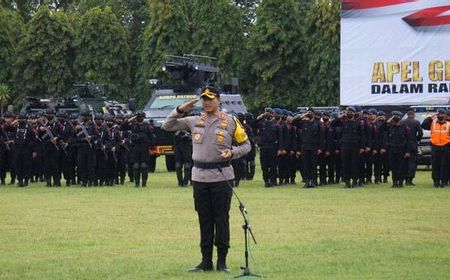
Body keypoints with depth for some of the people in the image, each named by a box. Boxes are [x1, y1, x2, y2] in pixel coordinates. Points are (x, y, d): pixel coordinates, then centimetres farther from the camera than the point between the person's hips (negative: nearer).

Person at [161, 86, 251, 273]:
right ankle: (206, 261, 13)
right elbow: (167, 126, 10)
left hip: (221, 176, -3)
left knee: (221, 219, -2)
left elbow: (246, 145, 7)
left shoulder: (230, 122, 1)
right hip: (199, 177, 3)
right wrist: (180, 110, -4)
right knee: (204, 220, 7)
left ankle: (222, 261, 4)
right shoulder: (194, 121, 9)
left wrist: (231, 152, -12)